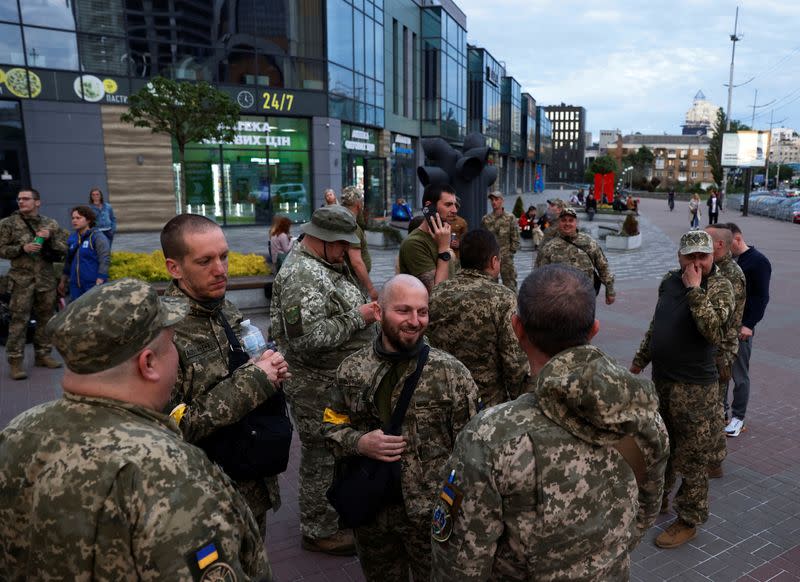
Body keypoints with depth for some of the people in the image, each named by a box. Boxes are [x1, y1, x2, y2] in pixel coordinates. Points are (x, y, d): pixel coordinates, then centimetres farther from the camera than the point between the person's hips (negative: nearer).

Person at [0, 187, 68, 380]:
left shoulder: (51, 224, 8)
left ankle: (43, 354, 22)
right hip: (22, 279, -3)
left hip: (46, 278, 3)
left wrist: (50, 239, -10)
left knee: (45, 317, 10)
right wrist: (22, 248, -15)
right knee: (19, 319, -5)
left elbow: (64, 249, 8)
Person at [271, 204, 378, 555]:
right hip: (319, 390, -10)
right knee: (322, 458, 6)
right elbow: (306, 338, -31)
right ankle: (319, 531, 24)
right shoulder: (302, 275, -22)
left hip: (341, 382, 10)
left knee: (336, 452, 22)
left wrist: (365, 310, 9)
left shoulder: (325, 266, 11)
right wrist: (357, 318, -26)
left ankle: (336, 511, 41)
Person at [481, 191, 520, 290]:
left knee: (510, 283, -1)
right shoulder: (486, 219, 6)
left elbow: (515, 237, 0)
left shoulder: (510, 218, 0)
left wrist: (511, 252, -5)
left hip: (506, 257, -2)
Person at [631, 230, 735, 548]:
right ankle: (657, 498, 42)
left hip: (695, 389, -6)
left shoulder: (720, 287, -12)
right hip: (661, 380, 7)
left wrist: (694, 288, -27)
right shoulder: (669, 280, 5)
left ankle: (688, 521, 21)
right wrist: (640, 359, 22)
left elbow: (713, 331, -29)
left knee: (692, 459, 5)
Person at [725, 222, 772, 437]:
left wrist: (748, 324, -17)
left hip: (741, 327, -6)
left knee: (739, 375, 3)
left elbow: (762, 297, -12)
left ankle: (738, 417, 15)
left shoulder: (758, 262, -9)